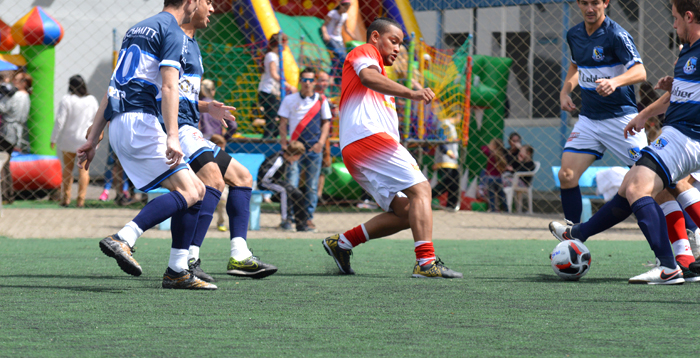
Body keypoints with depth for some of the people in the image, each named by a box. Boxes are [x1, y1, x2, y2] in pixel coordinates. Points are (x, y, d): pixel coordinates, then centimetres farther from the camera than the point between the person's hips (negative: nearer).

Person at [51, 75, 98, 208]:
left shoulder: (66, 100, -11)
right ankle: (81, 199, 1)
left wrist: (54, 139, -5)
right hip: (86, 140, 1)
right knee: (83, 168, 4)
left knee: (67, 168, 12)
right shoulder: (91, 100, 0)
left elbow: (60, 121, -11)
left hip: (68, 140, -1)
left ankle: (66, 198, 15)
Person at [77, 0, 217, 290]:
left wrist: (93, 139, 24)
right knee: (187, 193, -15)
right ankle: (124, 239, -31)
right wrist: (171, 137, -25)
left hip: (119, 125, 9)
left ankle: (177, 271, 6)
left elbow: (113, 87, 24)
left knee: (196, 190, 10)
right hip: (140, 122, -9)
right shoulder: (172, 32, -3)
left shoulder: (137, 29, 24)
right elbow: (168, 86, -16)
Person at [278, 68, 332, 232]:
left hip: (314, 148, 1)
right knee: (291, 183, -9)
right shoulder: (290, 100, 6)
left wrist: (321, 142, -4)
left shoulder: (321, 100, 7)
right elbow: (283, 123, 7)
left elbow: (326, 122, 9)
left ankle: (308, 218, 9)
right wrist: (284, 144, -3)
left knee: (312, 186, 2)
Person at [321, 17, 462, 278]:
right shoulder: (365, 52, 9)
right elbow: (368, 76, -14)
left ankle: (341, 243, 4)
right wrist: (410, 94, -28)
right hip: (368, 136, -10)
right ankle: (426, 262, -32)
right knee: (420, 189, -18)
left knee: (405, 212, 3)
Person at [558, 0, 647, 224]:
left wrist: (614, 82, -44)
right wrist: (565, 91, 11)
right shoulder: (574, 35, 6)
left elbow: (639, 72, -25)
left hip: (620, 119, -6)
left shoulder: (616, 35, -15)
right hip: (588, 119, 6)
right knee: (567, 176, -7)